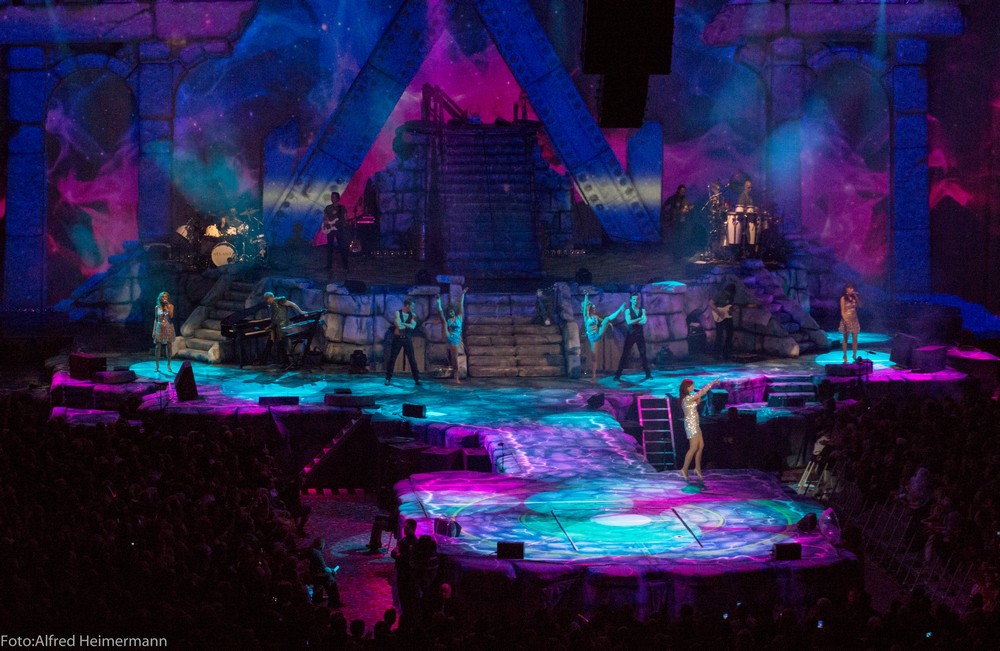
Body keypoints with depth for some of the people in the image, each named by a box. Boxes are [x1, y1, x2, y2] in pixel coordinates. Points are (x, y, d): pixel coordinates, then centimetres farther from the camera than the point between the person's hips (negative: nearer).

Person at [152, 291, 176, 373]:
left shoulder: (170, 306, -1)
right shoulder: (157, 307, 4)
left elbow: (171, 316, -15)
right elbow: (156, 319, 7)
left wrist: (168, 306, -18)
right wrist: (154, 330, 4)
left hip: (168, 327, -1)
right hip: (160, 328, 1)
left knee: (169, 346, 0)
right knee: (157, 346, -3)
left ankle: (168, 365, 9)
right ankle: (157, 365, 5)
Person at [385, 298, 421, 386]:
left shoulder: (413, 315, 5)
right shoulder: (397, 313, -3)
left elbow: (413, 326, -11)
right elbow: (398, 326, -17)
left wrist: (402, 324, -18)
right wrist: (408, 326, -16)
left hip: (407, 339, 2)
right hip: (397, 338, -2)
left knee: (412, 359, 1)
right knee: (392, 358, 1)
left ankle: (417, 379, 5)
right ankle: (388, 378, 9)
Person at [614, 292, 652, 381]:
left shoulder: (642, 310, 6)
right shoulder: (628, 311, -1)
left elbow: (644, 322, -11)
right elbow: (629, 322, -18)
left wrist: (633, 322, -17)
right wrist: (640, 319, -16)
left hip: (639, 335, 2)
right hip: (630, 335, -2)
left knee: (643, 354, 4)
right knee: (625, 355, -4)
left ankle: (648, 374, 11)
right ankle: (618, 375, -3)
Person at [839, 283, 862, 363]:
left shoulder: (854, 297, 7)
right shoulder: (843, 298, -5)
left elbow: (860, 305, -4)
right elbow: (842, 311, -9)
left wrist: (856, 297, -10)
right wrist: (845, 320, -20)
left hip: (854, 319, 4)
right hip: (847, 319, -4)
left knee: (855, 339, 2)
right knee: (845, 339, 3)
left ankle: (855, 356, 8)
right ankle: (845, 357, 9)